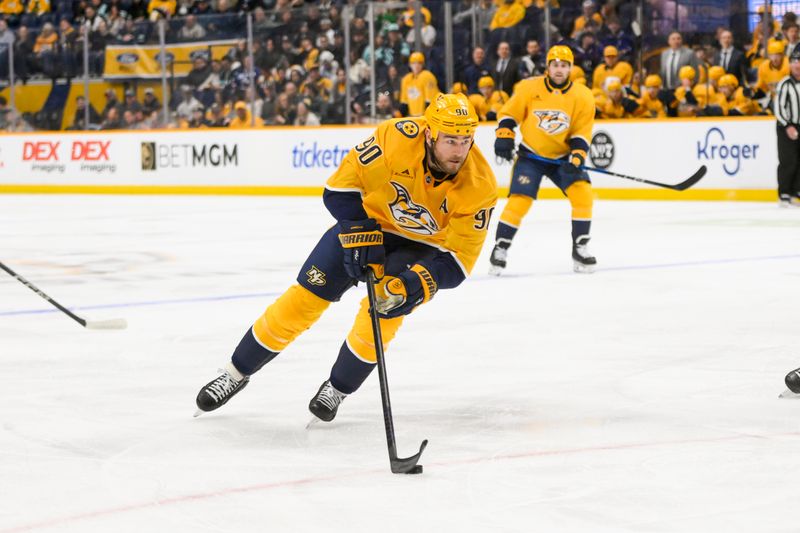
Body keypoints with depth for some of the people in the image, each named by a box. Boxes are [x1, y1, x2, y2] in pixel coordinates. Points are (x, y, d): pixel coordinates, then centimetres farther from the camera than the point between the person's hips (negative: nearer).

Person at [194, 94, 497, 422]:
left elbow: (459, 257, -25)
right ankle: (237, 373, 17)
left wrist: (420, 283, -40)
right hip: (369, 220, 0)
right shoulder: (398, 137, -32)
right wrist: (360, 234, -30)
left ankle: (338, 389, 4)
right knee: (303, 301, -3)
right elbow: (341, 187, -22)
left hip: (423, 245, 0)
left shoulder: (479, 185, -28)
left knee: (383, 312, -23)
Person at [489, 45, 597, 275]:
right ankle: (500, 249, -1)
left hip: (563, 156, 2)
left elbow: (582, 134, -6)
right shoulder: (529, 88, -10)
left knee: (582, 193, -16)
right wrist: (504, 136, -11)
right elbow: (509, 113, 1)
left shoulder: (583, 97, -8)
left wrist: (575, 159, -19)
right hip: (531, 154, -1)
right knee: (519, 200, -14)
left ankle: (580, 248, -4)